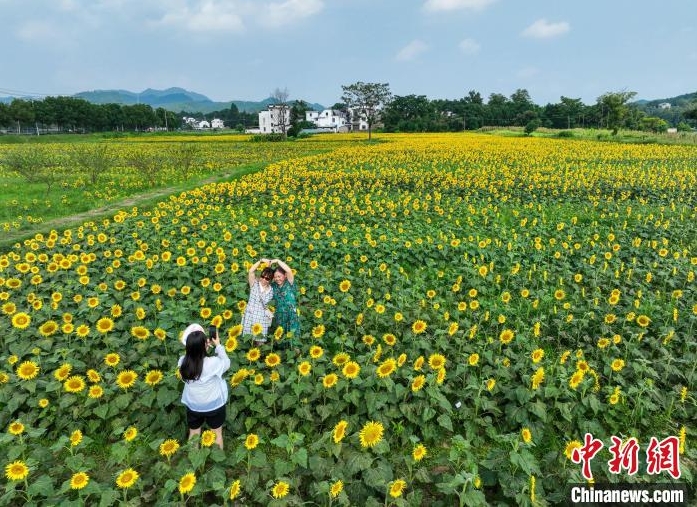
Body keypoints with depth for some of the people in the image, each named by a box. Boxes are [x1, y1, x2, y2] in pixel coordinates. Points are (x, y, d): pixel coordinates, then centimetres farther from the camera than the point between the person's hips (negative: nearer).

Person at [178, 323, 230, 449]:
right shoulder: (212, 363, -32)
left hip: (193, 406, 3)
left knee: (193, 434, 25)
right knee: (217, 434, 21)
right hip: (214, 405, -3)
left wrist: (201, 345, -4)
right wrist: (218, 345, -5)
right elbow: (226, 363, -10)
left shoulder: (183, 362, -20)